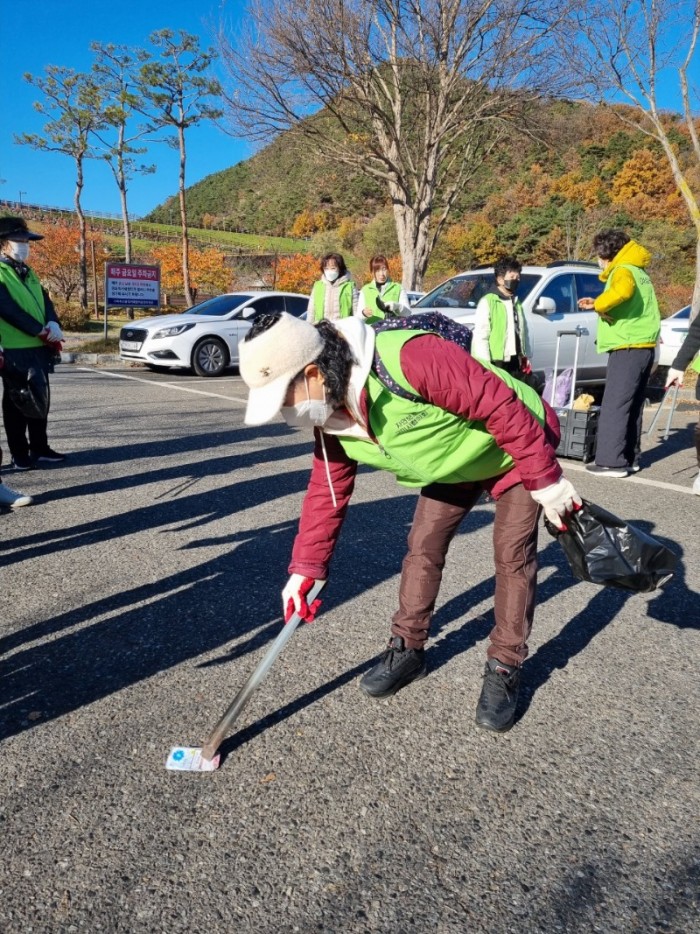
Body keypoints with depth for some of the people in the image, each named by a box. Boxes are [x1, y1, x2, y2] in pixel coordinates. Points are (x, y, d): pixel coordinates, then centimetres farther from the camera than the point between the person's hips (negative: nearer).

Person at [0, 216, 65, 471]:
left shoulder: (28, 273, 18)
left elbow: (45, 301, 12)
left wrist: (53, 324, -8)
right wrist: (41, 331, -19)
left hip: (39, 347, 8)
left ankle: (39, 447, 21)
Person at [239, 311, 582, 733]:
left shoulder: (410, 358, -41)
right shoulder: (331, 413, -14)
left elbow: (500, 405, -34)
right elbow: (328, 490, -4)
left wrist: (546, 480, -26)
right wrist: (305, 569, -5)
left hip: (518, 445, -6)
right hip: (453, 464, 7)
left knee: (512, 553, -6)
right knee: (424, 544, 3)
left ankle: (505, 668, 10)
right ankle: (408, 648, 20)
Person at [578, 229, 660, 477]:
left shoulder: (622, 270, -10)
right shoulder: (637, 270, 20)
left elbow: (623, 291, -33)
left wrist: (599, 304, -19)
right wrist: (599, 304, 20)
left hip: (628, 348, -10)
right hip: (642, 346, 10)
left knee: (614, 407, -9)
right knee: (631, 406, 12)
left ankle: (612, 462, -10)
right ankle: (629, 458, 16)